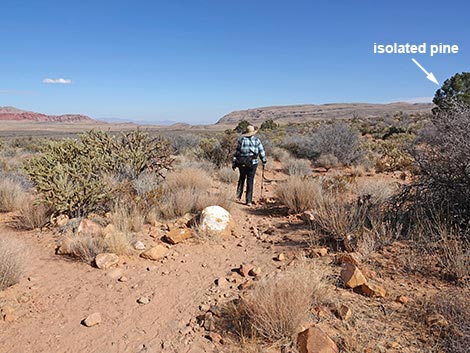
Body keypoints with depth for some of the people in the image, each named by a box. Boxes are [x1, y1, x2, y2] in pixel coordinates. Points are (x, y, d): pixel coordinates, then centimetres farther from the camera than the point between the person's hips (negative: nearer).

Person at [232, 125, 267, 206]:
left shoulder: (241, 139, 4)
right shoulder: (257, 140, 2)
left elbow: (237, 151, 2)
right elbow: (261, 151, 4)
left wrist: (234, 162, 5)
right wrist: (264, 161, 16)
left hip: (241, 162, 1)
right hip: (252, 163, -1)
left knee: (242, 178, 22)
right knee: (250, 181, 3)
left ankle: (238, 196, 17)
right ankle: (249, 201, 2)